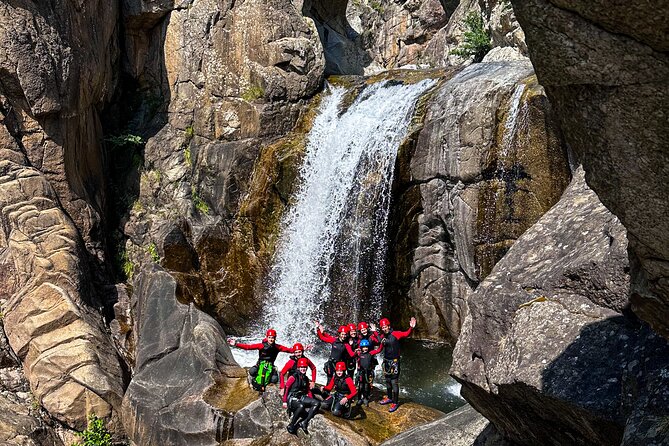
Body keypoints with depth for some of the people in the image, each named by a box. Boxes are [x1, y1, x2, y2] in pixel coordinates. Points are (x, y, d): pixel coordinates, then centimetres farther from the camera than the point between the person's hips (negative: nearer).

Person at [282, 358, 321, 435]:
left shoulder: (306, 378, 15)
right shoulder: (293, 377, -6)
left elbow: (308, 391, 21)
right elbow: (286, 388, -7)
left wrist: (311, 402, 9)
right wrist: (284, 401, -11)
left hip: (302, 398, 7)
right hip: (292, 398, -7)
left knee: (317, 403, -16)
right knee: (301, 406, -40)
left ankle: (304, 422, -21)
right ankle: (291, 426, -24)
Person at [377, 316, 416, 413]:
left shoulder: (395, 334, -14)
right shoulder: (382, 336, 2)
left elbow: (406, 334, -20)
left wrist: (411, 328, -38)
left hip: (394, 361, -6)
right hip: (386, 360, 6)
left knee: (394, 382, -4)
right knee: (388, 380, 19)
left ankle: (395, 402, 3)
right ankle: (389, 398, 36)